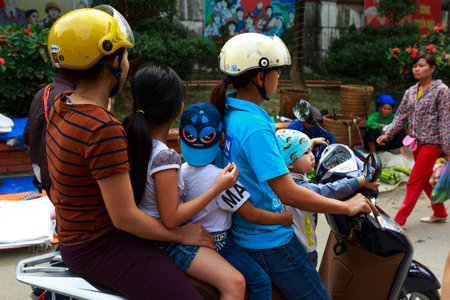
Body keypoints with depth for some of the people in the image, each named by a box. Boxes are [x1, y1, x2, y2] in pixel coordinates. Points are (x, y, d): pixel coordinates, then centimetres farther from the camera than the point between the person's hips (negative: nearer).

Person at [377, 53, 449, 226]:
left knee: (414, 182, -6)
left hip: (431, 142, -7)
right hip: (416, 141, 7)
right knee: (426, 180, 17)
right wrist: (387, 134, -3)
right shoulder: (411, 91, 8)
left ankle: (399, 220, -1)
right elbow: (401, 116, 10)